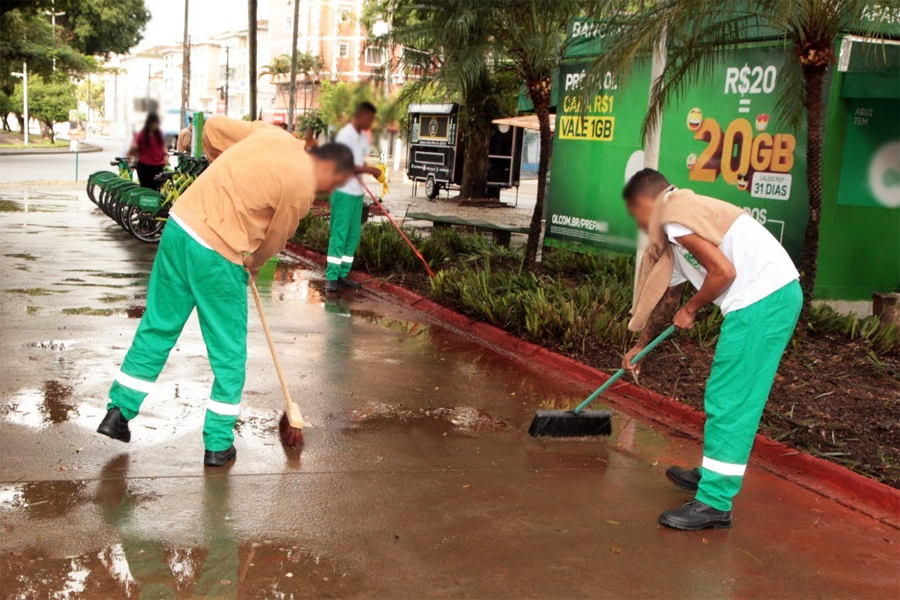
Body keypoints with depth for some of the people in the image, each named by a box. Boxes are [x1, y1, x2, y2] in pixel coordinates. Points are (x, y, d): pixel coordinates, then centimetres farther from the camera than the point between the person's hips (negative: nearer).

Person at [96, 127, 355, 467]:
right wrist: (251, 269, 21)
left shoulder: (273, 134, 9)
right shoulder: (302, 187, -9)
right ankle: (218, 445, 17)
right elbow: (273, 241, 2)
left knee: (157, 327, 18)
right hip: (218, 254, -7)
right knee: (228, 354, 8)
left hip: (180, 225, 7)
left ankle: (118, 411, 23)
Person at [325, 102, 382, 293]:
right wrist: (369, 170, -18)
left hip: (357, 192, 9)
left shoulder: (363, 136, 13)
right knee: (339, 234, -7)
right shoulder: (345, 135, -14)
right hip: (344, 191, -8)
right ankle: (331, 277, -4)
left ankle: (343, 274, 15)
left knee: (353, 236, 9)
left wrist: (372, 171, 0)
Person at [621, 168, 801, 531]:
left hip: (762, 301, -10)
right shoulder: (677, 231, 24)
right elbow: (666, 298, 34)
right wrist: (640, 346, 44)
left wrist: (690, 310, 0)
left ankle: (714, 503, 0)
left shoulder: (674, 216, -8)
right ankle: (713, 473, 36)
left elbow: (724, 271, -16)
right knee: (731, 398, 21)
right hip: (776, 296, 10)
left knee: (728, 402, -5)